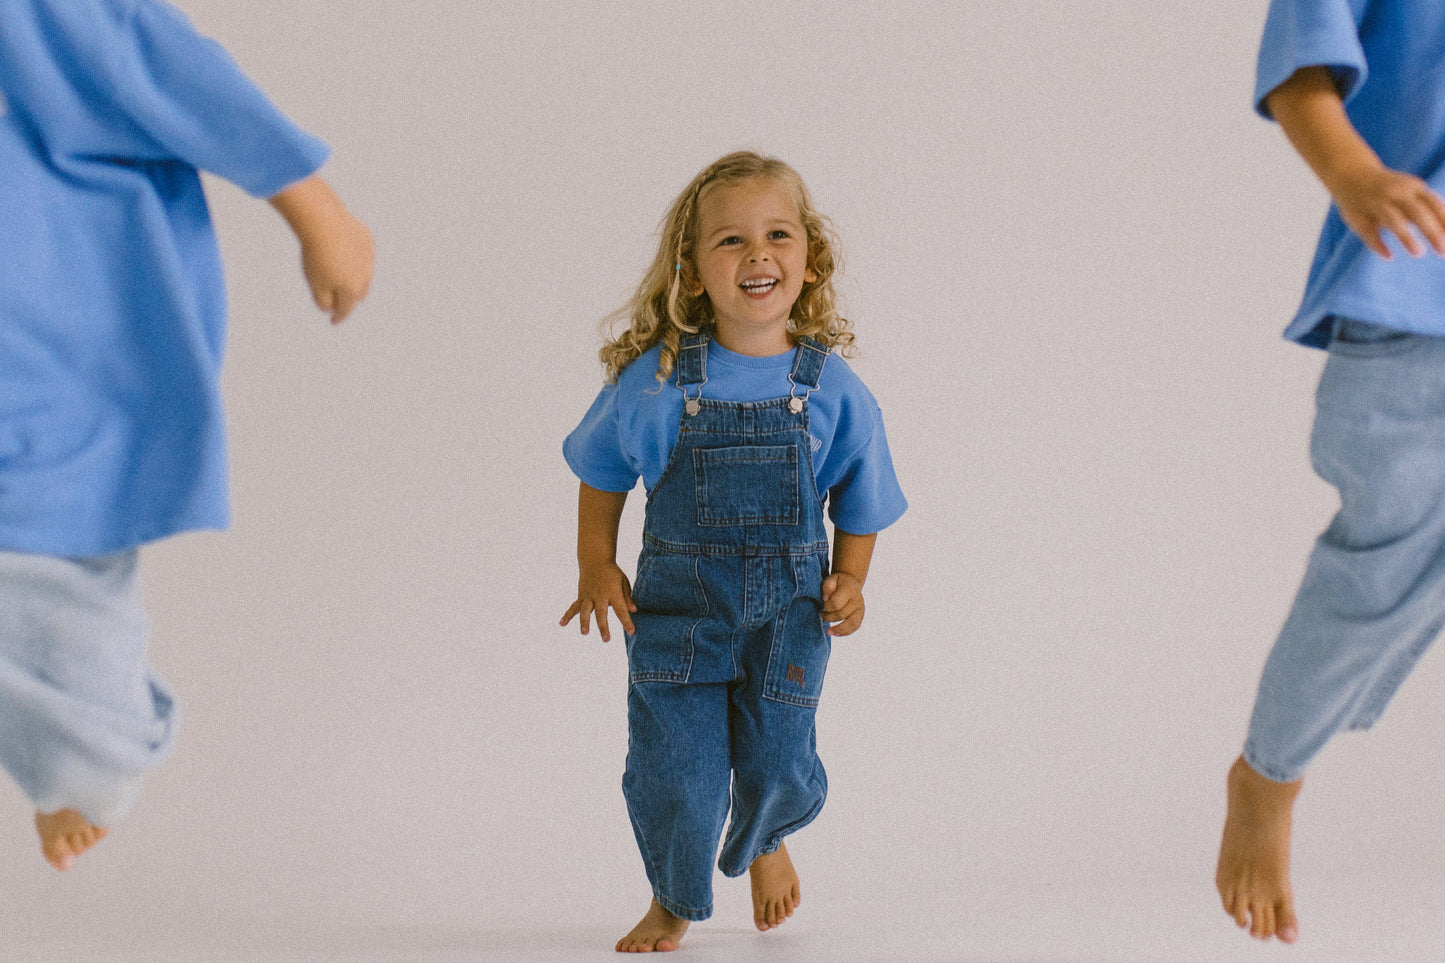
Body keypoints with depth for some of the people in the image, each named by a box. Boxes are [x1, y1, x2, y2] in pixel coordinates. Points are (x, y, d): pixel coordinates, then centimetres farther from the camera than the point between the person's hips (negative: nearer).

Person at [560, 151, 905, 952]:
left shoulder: (834, 392, -9)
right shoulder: (653, 382, -11)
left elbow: (858, 502, 6)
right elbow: (602, 471, 6)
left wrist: (849, 581, -5)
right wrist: (595, 566, 3)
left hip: (789, 610, 1)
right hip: (677, 600, -1)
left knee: (778, 768, 8)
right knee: (672, 772, 2)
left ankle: (763, 843, 47)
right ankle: (673, 901, 33)